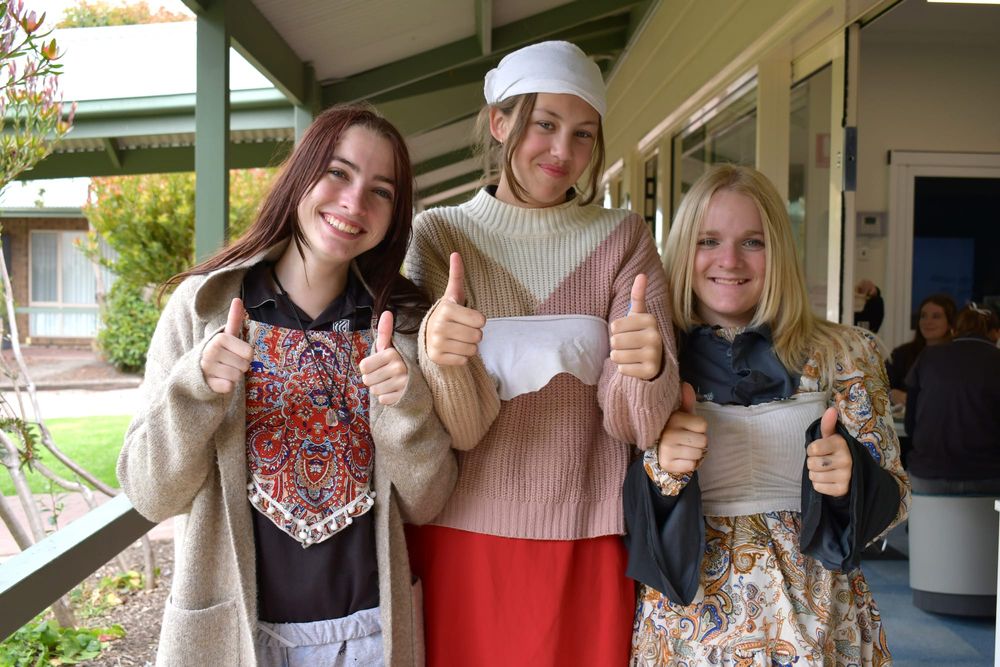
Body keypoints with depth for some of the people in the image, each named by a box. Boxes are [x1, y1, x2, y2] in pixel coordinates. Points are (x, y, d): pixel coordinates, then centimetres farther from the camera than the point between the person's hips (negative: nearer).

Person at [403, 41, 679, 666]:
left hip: (586, 545, 1)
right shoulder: (439, 234, -3)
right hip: (461, 537, 0)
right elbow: (461, 427, -12)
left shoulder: (625, 240, 0)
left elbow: (631, 425, -8)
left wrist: (649, 372, -30)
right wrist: (440, 358, -33)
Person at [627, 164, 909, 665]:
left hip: (812, 623, 1)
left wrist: (850, 480, -19)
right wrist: (659, 470, -20)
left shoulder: (844, 356, -2)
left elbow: (891, 497, 2)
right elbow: (622, 510, 0)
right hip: (687, 622, 0)